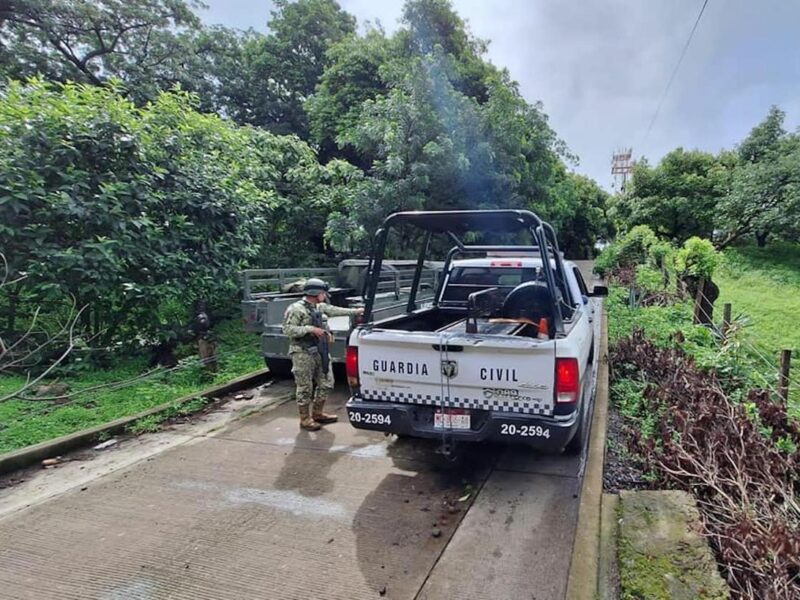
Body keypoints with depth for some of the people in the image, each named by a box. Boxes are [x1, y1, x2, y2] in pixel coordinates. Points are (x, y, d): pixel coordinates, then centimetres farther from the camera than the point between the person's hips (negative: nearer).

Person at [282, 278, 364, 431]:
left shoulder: (321, 307, 12)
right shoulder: (296, 309, -13)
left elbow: (335, 310, 23)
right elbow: (288, 329, -19)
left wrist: (356, 311, 22)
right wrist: (310, 329, -24)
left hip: (321, 352, 9)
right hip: (303, 354, -8)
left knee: (326, 383, 14)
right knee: (305, 388, 1)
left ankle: (317, 413, 29)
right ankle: (305, 419, 14)